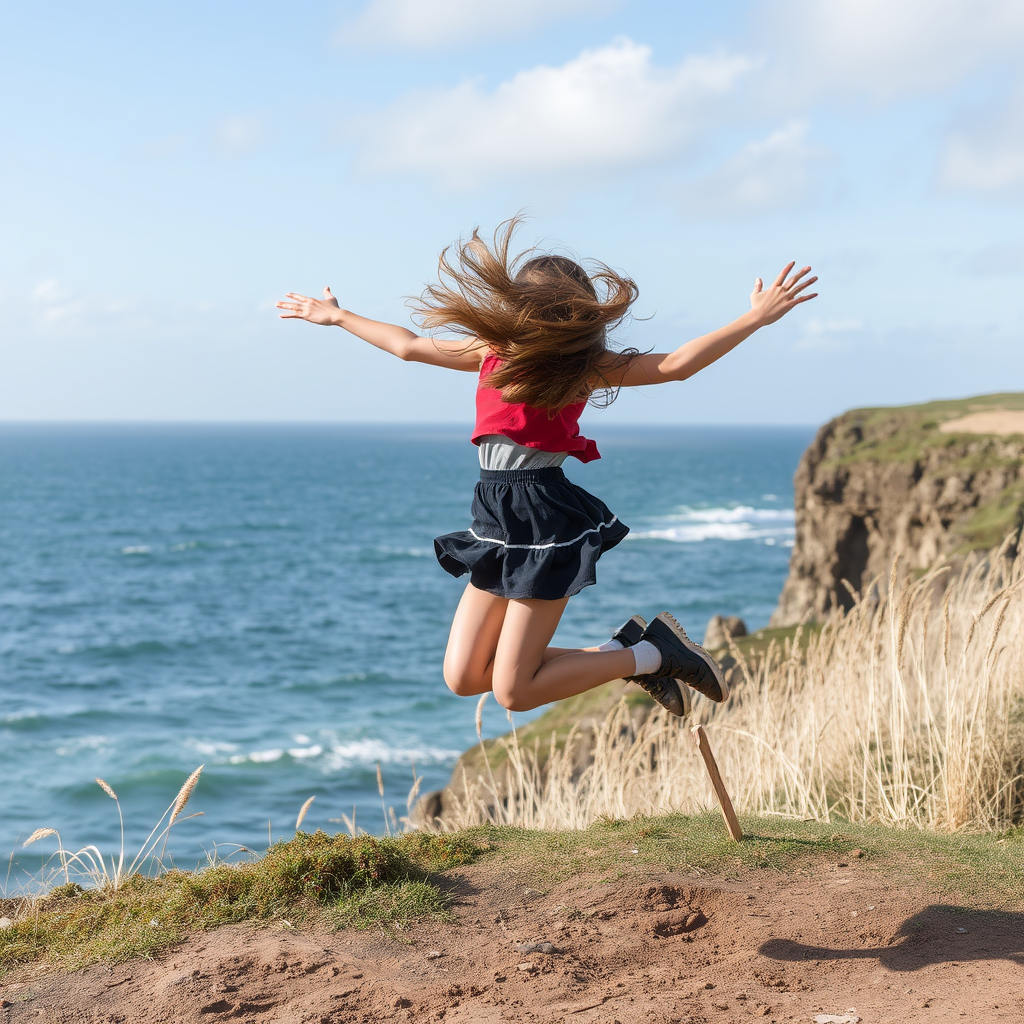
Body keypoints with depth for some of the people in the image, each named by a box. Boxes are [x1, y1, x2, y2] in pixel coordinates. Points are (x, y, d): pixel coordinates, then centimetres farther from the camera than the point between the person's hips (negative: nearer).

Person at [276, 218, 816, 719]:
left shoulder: (583, 367, -7)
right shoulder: (495, 351, 9)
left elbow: (677, 364, -15)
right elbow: (409, 346, 21)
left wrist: (756, 317, -24)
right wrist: (335, 316, 29)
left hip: (548, 521, -7)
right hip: (499, 523, 7)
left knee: (513, 691, -7)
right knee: (464, 678, 7)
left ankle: (653, 653, 9)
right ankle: (624, 651, 16)